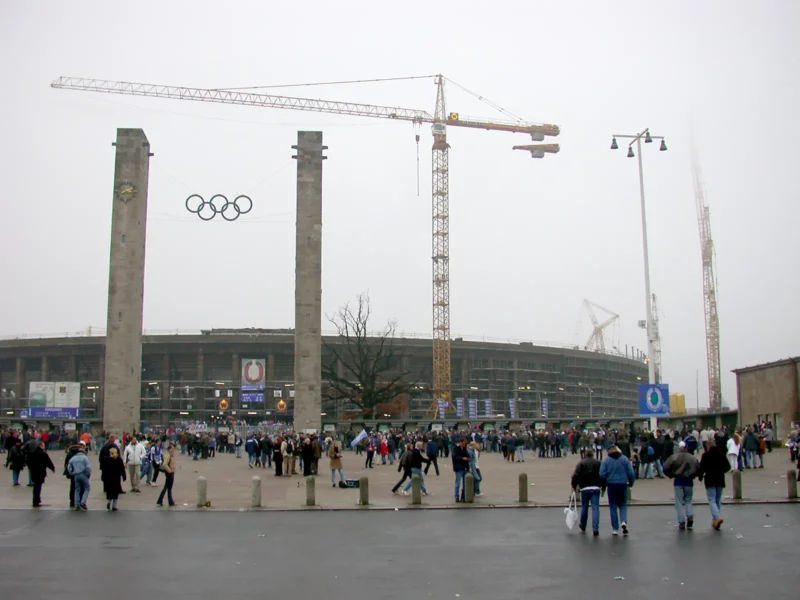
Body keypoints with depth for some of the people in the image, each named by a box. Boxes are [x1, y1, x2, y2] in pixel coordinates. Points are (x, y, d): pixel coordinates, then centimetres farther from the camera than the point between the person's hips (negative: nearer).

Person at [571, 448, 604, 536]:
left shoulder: (581, 463, 1)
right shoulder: (598, 463, 5)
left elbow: (576, 475, -7)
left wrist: (574, 486, 3)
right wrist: (603, 486, 13)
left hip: (584, 488, 0)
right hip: (596, 488, 0)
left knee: (584, 507, 15)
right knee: (595, 508, -2)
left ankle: (583, 527, 29)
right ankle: (595, 529, -12)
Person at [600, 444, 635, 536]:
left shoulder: (606, 460, -2)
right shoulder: (624, 459, 1)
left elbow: (602, 474, -8)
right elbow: (631, 473, -3)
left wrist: (604, 484, 8)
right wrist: (631, 483, 11)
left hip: (611, 485, -1)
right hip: (623, 484, 1)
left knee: (613, 506, 7)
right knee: (623, 504, 15)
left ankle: (615, 529, 7)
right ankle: (624, 521, -10)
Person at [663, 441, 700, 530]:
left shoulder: (674, 457, -8)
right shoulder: (692, 458, -2)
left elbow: (665, 468, -10)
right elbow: (698, 469, -2)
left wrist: (671, 475, 9)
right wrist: (691, 476, 14)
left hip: (678, 482, -2)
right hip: (689, 482, 2)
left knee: (679, 502, 5)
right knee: (688, 500, 18)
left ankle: (681, 522, 1)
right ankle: (690, 516, -4)